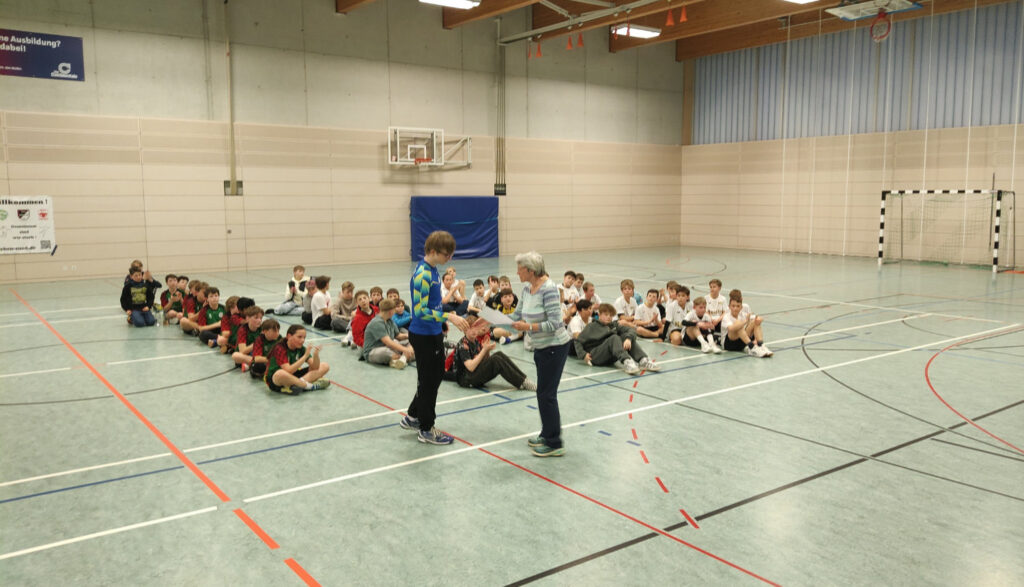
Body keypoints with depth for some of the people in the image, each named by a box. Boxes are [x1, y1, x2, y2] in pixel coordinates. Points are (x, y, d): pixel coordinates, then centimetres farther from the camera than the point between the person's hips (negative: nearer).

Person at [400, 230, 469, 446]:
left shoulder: (433, 271, 6)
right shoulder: (422, 274, -22)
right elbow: (420, 310, -27)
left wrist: (451, 319, 20)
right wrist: (449, 317, -30)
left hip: (433, 334, 10)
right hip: (423, 336, -10)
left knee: (437, 375, 21)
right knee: (428, 381, 3)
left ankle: (412, 417, 34)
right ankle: (426, 430, 18)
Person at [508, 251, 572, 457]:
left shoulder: (548, 289, -22)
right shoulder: (527, 288, 4)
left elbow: (554, 323, -25)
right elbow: (517, 315, 11)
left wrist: (528, 327, -30)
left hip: (554, 348, -9)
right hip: (540, 347, 9)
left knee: (546, 394, -3)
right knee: (545, 393, 17)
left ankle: (554, 444, 7)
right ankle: (547, 435, 30)